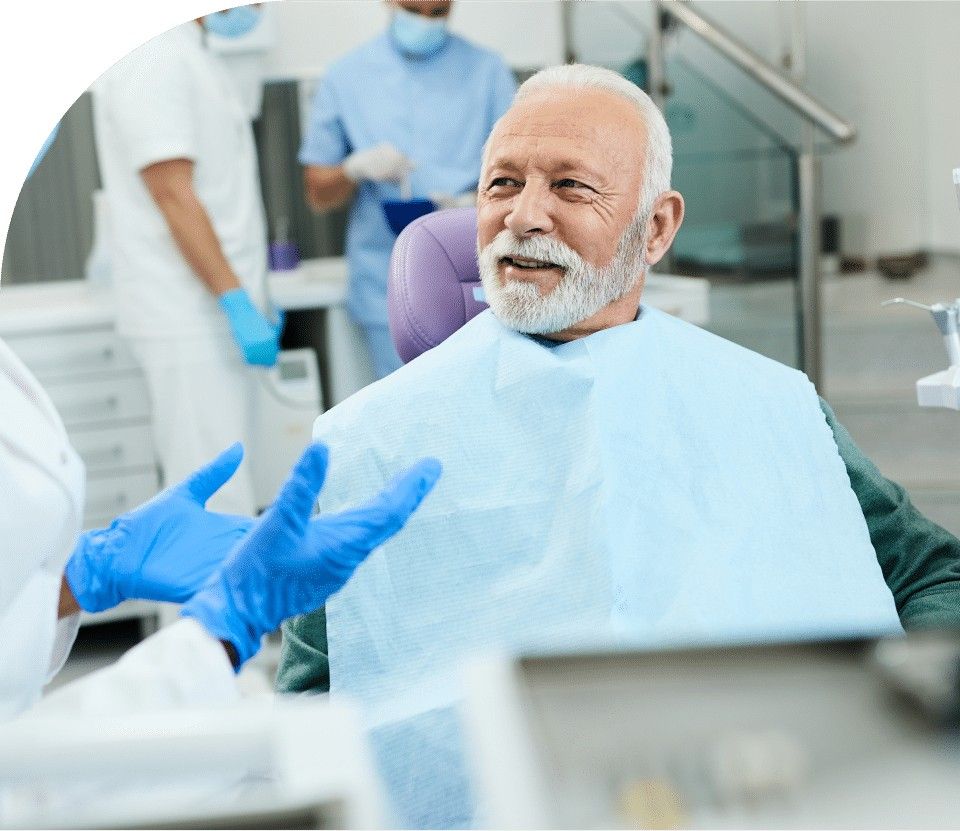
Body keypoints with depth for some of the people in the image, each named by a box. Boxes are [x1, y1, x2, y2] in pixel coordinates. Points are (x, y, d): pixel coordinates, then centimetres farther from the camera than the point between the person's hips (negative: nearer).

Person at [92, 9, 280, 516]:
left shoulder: (187, 55, 17)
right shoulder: (150, 57, -13)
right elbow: (171, 194, -19)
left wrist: (250, 298, 18)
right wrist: (238, 302, -21)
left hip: (213, 314, 9)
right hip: (190, 320, -9)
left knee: (203, 492, 12)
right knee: (216, 498, -9)